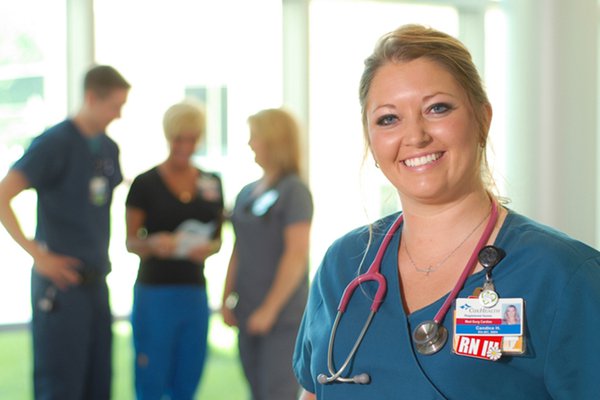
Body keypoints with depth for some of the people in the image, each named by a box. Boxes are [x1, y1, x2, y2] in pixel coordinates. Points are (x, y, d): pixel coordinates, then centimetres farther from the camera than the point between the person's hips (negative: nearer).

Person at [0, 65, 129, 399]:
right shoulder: (55, 143, -11)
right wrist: (37, 254, -18)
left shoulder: (109, 148, 11)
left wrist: (103, 256, 13)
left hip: (96, 281, 7)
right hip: (62, 281, -7)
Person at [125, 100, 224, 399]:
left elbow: (218, 238, 14)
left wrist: (207, 248, -9)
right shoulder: (145, 184, -2)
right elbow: (130, 242, -1)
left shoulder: (211, 183, 9)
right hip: (154, 292, -4)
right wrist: (153, 244, -21)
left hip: (195, 293, 4)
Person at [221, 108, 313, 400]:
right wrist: (227, 299, 11)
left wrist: (270, 309, -17)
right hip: (250, 316, 7)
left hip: (283, 317, -7)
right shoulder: (247, 193, 12)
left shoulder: (294, 191, -10)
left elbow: (297, 254, -16)